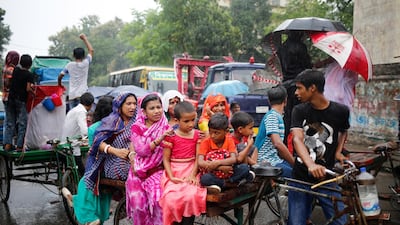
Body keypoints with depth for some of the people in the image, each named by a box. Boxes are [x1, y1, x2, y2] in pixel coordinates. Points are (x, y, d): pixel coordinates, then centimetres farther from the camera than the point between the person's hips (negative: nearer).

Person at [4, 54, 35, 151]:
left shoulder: (14, 70, 6)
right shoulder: (29, 75, -9)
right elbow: (28, 89, -16)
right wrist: (34, 93, 2)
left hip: (10, 98, 5)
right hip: (21, 100, -4)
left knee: (10, 123, 11)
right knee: (22, 123, 2)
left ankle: (7, 144, 4)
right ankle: (19, 146, 0)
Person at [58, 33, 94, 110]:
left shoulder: (69, 65, 5)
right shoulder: (85, 63, -2)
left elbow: (60, 76, 12)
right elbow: (91, 50, 10)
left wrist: (60, 84, 33)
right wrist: (84, 38, 18)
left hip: (72, 95, 3)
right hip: (82, 95, -3)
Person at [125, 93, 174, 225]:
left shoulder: (166, 128, 3)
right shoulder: (137, 127, 1)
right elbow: (141, 150, -11)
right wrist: (160, 139, -20)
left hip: (158, 170, 0)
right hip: (139, 170, 0)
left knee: (158, 199, -24)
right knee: (138, 202, -19)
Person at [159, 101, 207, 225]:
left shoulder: (197, 134, 4)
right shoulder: (171, 136, -2)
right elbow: (166, 159, -1)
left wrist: (193, 174, -12)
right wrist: (171, 177, -13)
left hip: (191, 171, 1)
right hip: (174, 172, -1)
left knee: (192, 195, -26)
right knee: (171, 197, -25)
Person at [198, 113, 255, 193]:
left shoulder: (229, 141, -4)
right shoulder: (205, 142, -10)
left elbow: (233, 159, -18)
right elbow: (200, 162, -22)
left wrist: (217, 163, -35)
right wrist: (221, 167, -31)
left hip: (227, 171, 2)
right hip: (212, 174, -1)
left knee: (245, 167, -21)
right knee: (205, 179, -36)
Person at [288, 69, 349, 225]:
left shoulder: (340, 111, -5)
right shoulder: (299, 111, -4)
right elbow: (297, 139, -20)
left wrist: (338, 151, 1)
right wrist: (311, 165, -37)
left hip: (326, 179, 0)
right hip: (300, 178, 0)